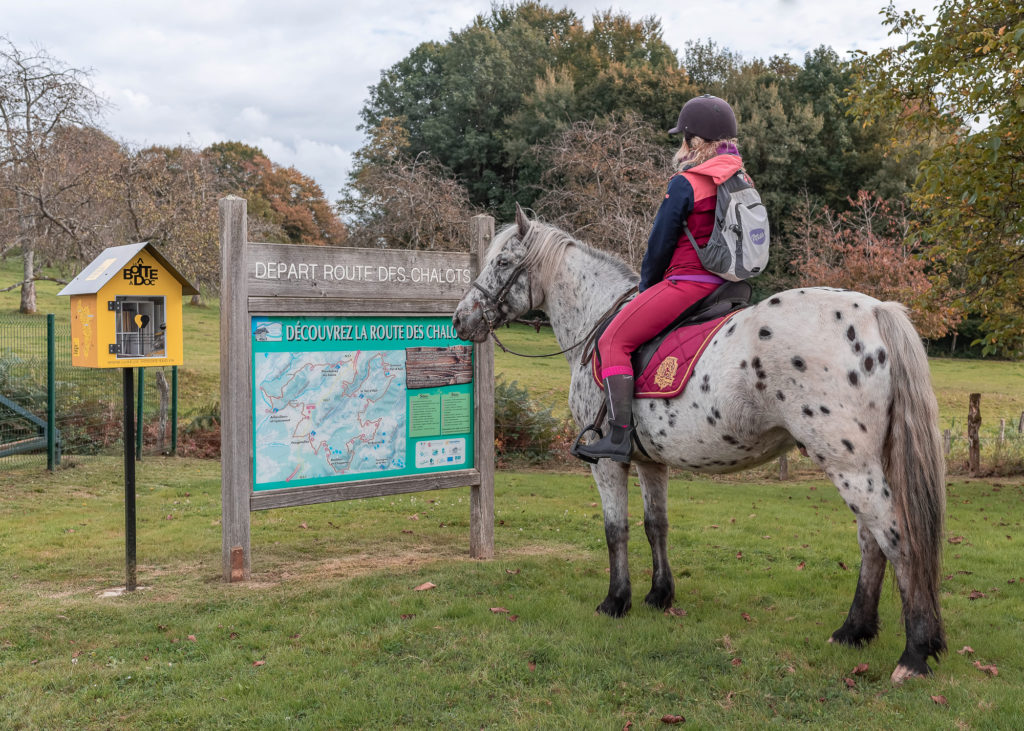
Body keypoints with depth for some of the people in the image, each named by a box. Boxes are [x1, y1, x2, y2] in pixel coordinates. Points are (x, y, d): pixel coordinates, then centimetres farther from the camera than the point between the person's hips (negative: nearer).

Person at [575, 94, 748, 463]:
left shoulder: (684, 184, -10)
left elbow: (659, 246, -6)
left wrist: (646, 288, 10)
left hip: (686, 284, -9)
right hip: (726, 287, 10)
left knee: (613, 341, -6)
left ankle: (619, 435, -15)